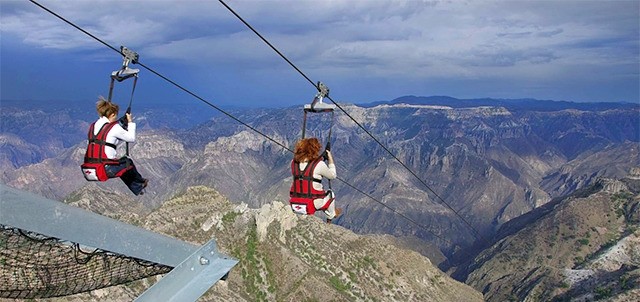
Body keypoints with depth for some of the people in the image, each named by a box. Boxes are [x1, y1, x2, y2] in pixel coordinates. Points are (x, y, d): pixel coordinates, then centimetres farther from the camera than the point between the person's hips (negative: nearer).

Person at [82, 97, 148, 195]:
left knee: (121, 166, 31)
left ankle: (137, 188, 44)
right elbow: (132, 138, 3)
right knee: (127, 162, 24)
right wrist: (130, 122, 15)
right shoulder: (114, 127, -8)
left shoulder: (93, 126, 11)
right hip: (105, 170, -7)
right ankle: (140, 182, 47)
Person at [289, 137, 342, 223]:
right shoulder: (319, 164, -15)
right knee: (330, 193, 27)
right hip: (312, 205, -4)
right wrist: (330, 159, 14)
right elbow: (332, 175, 2)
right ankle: (330, 217, 48)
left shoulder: (294, 163, -2)